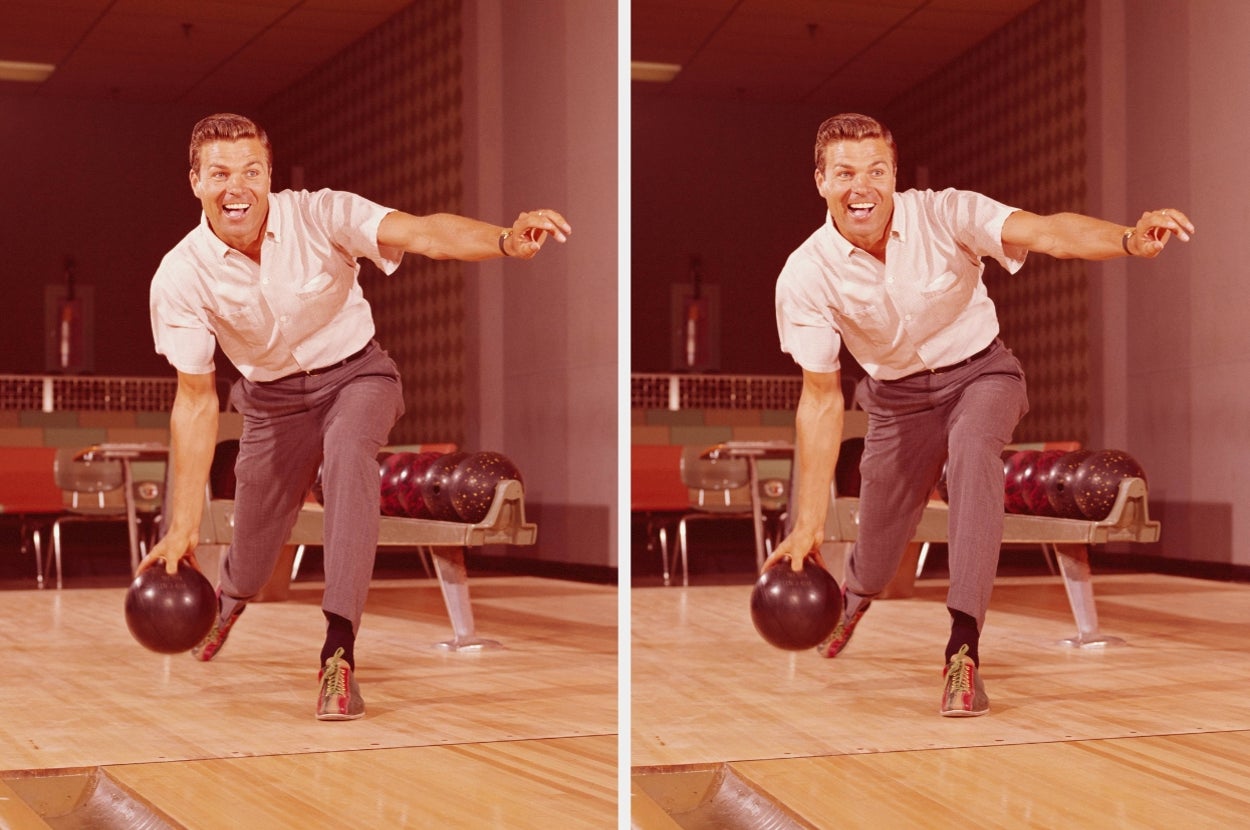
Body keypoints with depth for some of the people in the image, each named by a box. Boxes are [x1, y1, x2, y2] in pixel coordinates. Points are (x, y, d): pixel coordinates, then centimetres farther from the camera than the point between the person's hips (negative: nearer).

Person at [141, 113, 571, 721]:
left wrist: (505, 240, -59)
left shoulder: (319, 215, -23)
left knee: (348, 450, -36)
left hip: (355, 373, -2)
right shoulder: (179, 278, -18)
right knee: (251, 566, 9)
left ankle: (338, 652, -36)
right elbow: (196, 400, -12)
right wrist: (183, 524, -16)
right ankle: (231, 596, 52)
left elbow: (422, 234, -38)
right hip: (273, 396, 2)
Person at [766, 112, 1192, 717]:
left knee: (973, 448, -35)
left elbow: (1046, 233, -39)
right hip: (898, 394, 2)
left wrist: (1129, 239, -60)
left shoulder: (943, 215, -25)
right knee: (877, 560, 8)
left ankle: (963, 649, -36)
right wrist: (808, 522, -17)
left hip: (980, 371, -2)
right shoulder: (805, 277, -21)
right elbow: (821, 398, -14)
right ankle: (855, 592, 51)